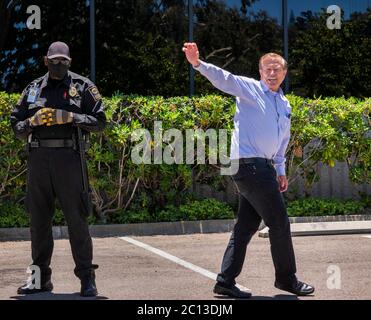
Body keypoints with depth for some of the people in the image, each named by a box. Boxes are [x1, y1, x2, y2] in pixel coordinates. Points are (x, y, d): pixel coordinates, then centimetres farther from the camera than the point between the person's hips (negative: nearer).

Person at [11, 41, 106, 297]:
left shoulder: (83, 87, 5)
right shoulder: (33, 89, 15)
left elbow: (100, 121, 0)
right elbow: (16, 126, 15)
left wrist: (71, 117, -13)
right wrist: (32, 121, -7)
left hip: (68, 158, -4)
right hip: (38, 158, 4)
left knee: (76, 218, -5)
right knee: (38, 218, 7)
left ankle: (87, 278, 0)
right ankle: (40, 278, 16)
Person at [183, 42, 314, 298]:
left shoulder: (285, 105, 18)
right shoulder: (249, 88, -4)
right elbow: (222, 78, -19)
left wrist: (281, 170, 24)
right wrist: (198, 64, -36)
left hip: (263, 168, 8)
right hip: (249, 164, -8)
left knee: (247, 226, 8)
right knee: (279, 222, -2)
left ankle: (226, 281, 12)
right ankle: (287, 278, 11)